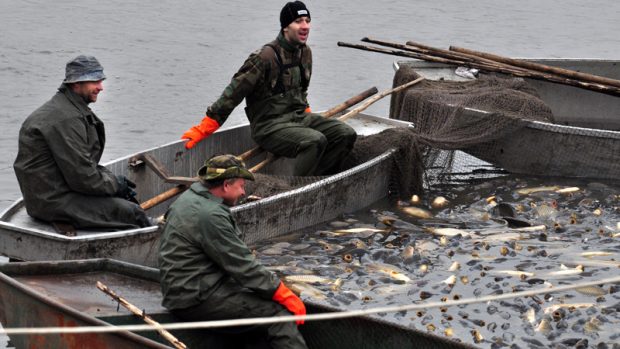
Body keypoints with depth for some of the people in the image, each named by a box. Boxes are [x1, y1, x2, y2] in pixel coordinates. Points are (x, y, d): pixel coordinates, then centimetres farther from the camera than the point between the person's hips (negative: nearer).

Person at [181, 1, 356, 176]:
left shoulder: (305, 53, 10)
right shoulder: (266, 57, -15)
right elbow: (234, 93, -14)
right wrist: (202, 129, -13)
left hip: (299, 117, 8)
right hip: (269, 127, -8)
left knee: (346, 134, -10)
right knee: (315, 141, -33)